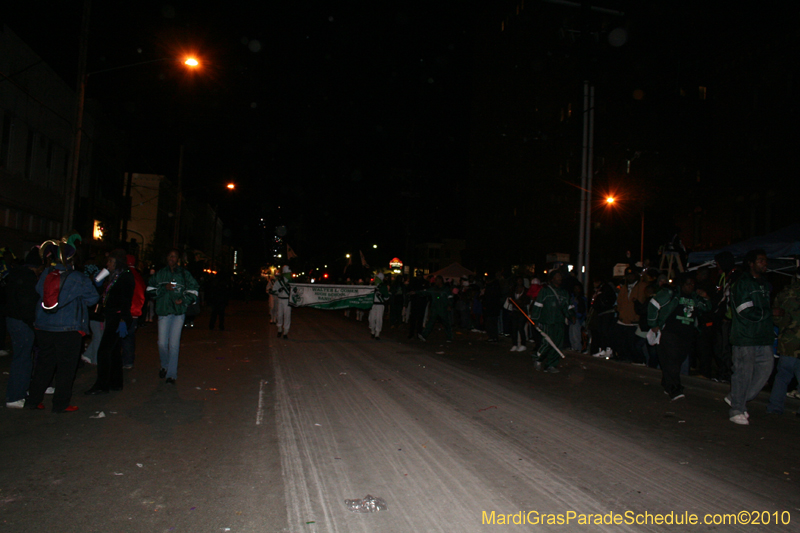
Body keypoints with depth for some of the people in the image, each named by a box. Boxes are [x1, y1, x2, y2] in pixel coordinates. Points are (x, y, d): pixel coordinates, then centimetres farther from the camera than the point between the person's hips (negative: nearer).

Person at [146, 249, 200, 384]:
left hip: (179, 312, -2)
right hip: (163, 311, 2)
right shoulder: (159, 274, 10)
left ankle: (171, 374, 1)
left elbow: (193, 291, 8)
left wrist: (184, 300, -10)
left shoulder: (184, 274, 5)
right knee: (162, 343, 2)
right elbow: (150, 290, 8)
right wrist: (164, 288, -8)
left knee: (174, 344, -7)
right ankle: (165, 366, 29)